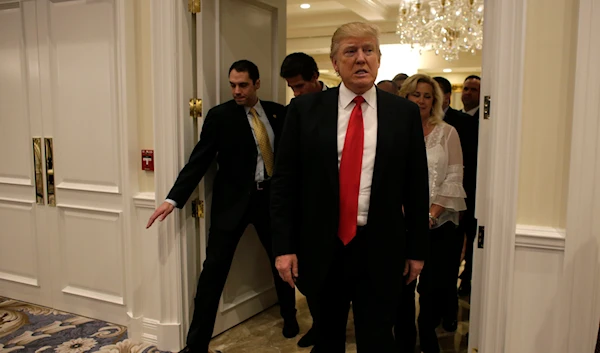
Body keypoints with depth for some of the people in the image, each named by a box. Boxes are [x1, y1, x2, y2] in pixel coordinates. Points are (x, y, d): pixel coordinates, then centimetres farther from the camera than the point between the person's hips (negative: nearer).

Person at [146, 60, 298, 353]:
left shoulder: (277, 112, 4)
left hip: (271, 197, 4)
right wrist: (173, 198, -16)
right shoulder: (219, 116, -6)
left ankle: (290, 317, 40)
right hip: (233, 200, -3)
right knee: (214, 268, -4)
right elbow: (199, 161, -9)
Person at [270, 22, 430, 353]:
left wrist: (417, 248, 5)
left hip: (380, 250, 0)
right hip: (320, 247, 1)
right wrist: (284, 245, -6)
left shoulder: (405, 112, 0)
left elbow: (417, 186, 3)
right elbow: (284, 181, -2)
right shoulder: (304, 109, -2)